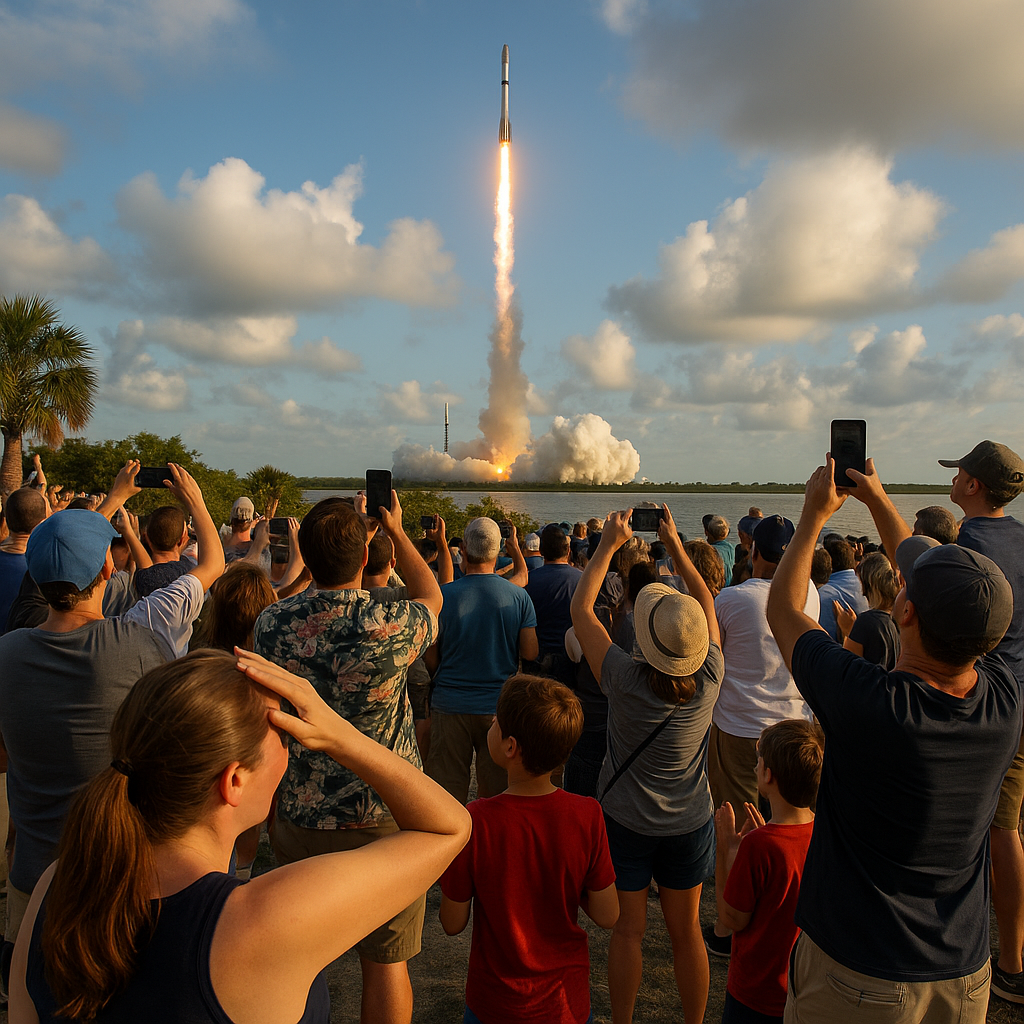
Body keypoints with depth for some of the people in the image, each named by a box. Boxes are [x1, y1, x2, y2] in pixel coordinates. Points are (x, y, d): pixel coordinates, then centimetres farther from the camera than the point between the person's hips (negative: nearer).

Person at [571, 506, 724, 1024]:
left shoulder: (625, 679, -26)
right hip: (689, 824, 3)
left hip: (625, 821, -2)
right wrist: (676, 545, 3)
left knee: (627, 930, 14)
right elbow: (707, 603, -2)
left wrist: (609, 544, -9)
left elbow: (580, 609, -14)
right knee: (686, 931, 19)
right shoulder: (709, 679, -19)